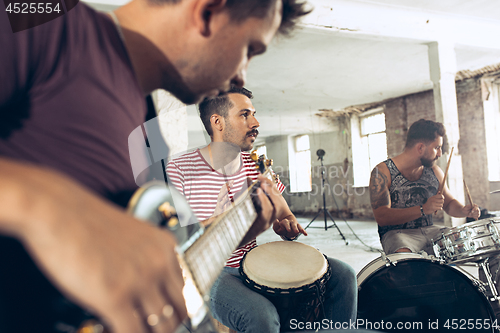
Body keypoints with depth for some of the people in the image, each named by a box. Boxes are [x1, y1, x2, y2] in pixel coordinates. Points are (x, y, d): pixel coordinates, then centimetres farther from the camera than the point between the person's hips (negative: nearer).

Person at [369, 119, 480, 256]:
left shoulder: (434, 171, 10)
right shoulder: (382, 172, -11)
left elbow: (449, 203, 22)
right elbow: (381, 217, -19)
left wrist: (464, 211, -2)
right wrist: (423, 209, -29)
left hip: (429, 231, 7)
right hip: (397, 234, -6)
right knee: (403, 255, -38)